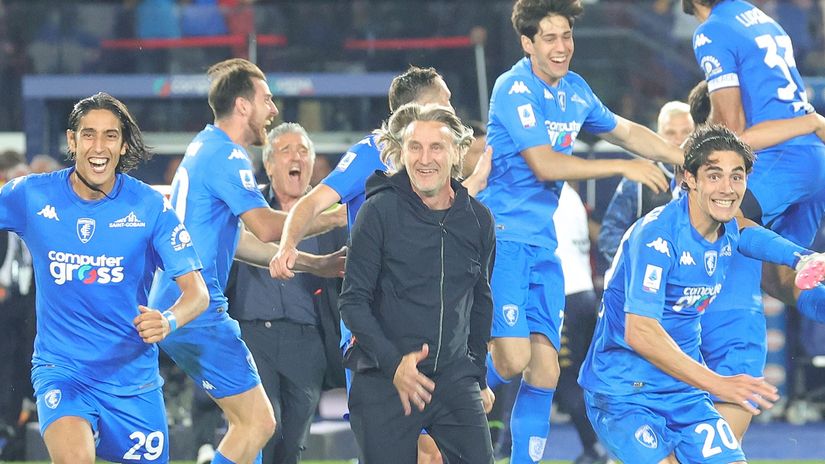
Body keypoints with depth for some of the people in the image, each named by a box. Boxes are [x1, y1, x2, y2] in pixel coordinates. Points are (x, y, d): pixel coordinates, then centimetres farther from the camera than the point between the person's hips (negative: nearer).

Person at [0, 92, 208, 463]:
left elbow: (196, 291, -8)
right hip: (61, 371, -2)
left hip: (132, 376, 2)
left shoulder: (150, 207, -6)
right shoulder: (30, 196, -4)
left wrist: (168, 321, -29)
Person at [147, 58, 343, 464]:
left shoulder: (206, 148, 19)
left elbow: (239, 239, 24)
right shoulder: (226, 156, -13)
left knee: (250, 422, 13)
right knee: (258, 423, -9)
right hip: (198, 312, -11)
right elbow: (266, 228, -23)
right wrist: (333, 218, -10)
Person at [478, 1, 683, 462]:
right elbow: (545, 165, -19)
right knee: (514, 358, -19)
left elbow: (625, 131, 26)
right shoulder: (514, 90, -13)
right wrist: (624, 168, -17)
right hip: (501, 235, -7)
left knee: (545, 370, 1)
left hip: (543, 245, 7)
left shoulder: (575, 90, 10)